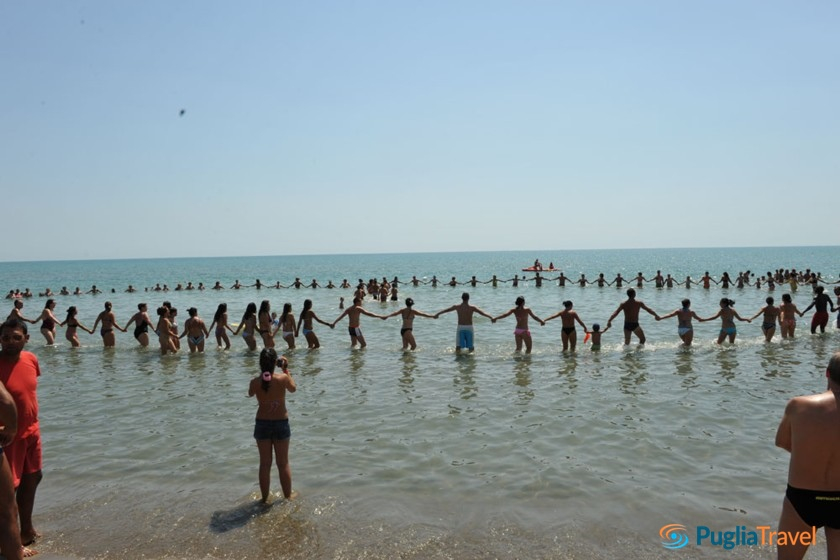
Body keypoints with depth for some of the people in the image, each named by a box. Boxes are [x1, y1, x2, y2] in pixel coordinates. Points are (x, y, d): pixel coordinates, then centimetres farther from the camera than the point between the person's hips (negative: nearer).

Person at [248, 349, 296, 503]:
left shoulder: (255, 382, -13)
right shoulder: (283, 378, -17)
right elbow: (293, 389, 5)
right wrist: (286, 370, 9)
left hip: (262, 424, 1)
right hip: (281, 423, -1)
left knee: (265, 464, 14)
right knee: (283, 464, 14)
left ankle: (265, 499, 23)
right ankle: (288, 497, 25)